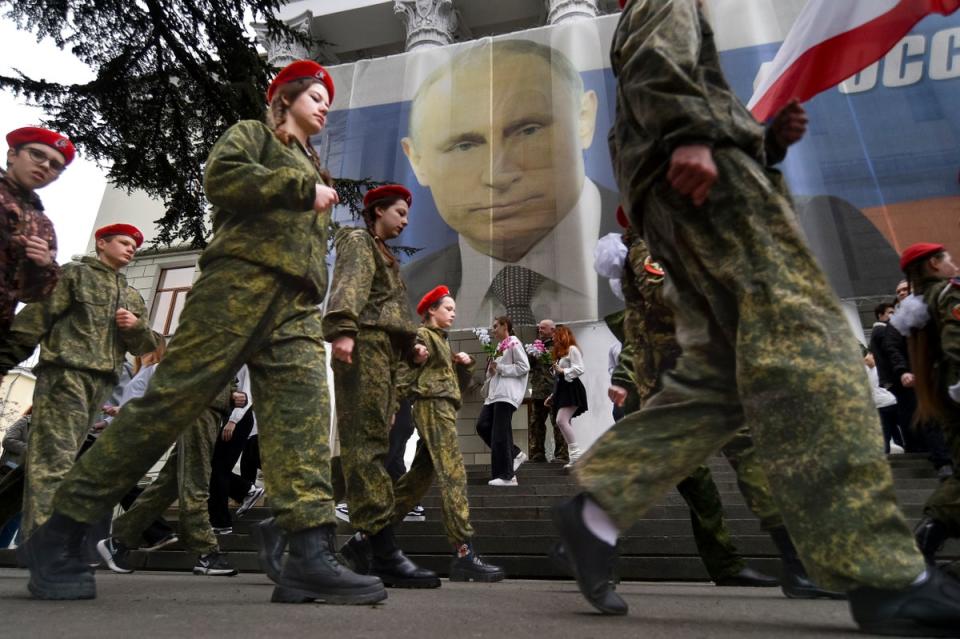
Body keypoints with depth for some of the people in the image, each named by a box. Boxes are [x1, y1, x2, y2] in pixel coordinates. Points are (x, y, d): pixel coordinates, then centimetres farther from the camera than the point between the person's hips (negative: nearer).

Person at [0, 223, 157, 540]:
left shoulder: (132, 297, 25)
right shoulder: (75, 274, 9)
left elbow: (144, 346, 20)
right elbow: (36, 315, -1)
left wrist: (136, 326, -3)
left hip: (103, 382, 6)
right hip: (65, 372, -6)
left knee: (62, 457, 8)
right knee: (55, 458, -13)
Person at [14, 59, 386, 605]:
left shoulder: (313, 168, 35)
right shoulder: (254, 134, 16)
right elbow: (221, 177, -6)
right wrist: (302, 189, -2)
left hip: (296, 304, 6)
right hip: (241, 278, -6)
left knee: (305, 409, -13)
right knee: (173, 397, -10)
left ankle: (311, 557, -21)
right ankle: (61, 532, 4)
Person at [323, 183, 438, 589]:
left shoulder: (385, 254, 33)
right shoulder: (358, 241, 7)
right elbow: (349, 286, -12)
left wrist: (412, 345, 14)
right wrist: (343, 328, -29)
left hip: (386, 351, 9)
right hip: (364, 344, -9)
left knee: (375, 444, 3)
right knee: (366, 443, -15)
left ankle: (364, 540, 6)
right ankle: (383, 552, -21)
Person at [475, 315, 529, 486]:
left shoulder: (514, 343, -4)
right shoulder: (500, 346, 21)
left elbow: (524, 367, -13)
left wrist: (500, 368, -13)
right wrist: (492, 370, 4)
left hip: (506, 394, -9)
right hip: (495, 393, 9)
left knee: (500, 434, -7)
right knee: (482, 425, 1)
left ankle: (507, 476, 2)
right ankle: (515, 454, 11)